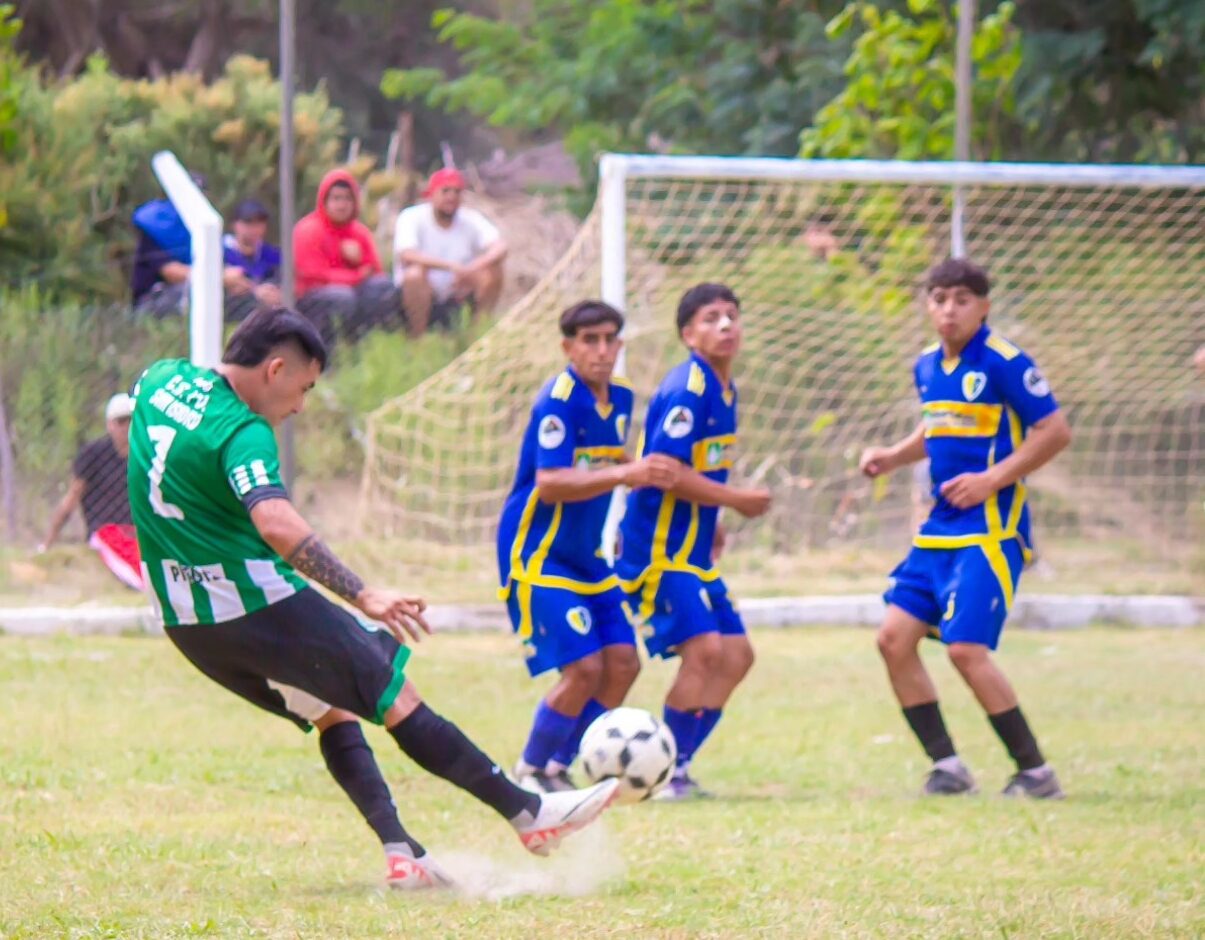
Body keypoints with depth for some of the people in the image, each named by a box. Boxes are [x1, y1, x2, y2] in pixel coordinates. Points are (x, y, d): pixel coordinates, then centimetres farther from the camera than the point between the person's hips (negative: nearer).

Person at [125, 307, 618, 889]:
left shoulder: (159, 378, 4)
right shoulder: (242, 431, -21)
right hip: (256, 603, -9)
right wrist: (363, 596, -39)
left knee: (332, 711, 19)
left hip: (183, 622, 9)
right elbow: (277, 524, -36)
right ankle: (529, 814, 3)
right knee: (398, 700, 0)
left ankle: (399, 853, 7)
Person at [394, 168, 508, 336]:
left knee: (493, 269, -18)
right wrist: (452, 266, -41)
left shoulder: (471, 220, -2)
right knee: (416, 273, -34)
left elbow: (500, 248, -17)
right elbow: (407, 255, -31)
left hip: (456, 298, 3)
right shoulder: (412, 218, -13)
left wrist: (472, 269, -37)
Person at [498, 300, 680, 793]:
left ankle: (557, 770, 14)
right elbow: (549, 484, -29)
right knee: (584, 668, -15)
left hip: (587, 558, 9)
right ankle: (529, 772, 3)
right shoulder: (558, 400, -19)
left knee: (623, 663, 0)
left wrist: (649, 474, 7)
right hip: (539, 557, -8)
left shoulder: (619, 397, 7)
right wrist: (625, 473, -37)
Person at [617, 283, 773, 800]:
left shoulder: (724, 388, 13)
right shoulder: (686, 389, -17)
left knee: (736, 653, 7)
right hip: (659, 547, -10)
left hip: (692, 550, 10)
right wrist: (737, 499, -17)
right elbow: (666, 469, -24)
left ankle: (674, 766, 12)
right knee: (704, 647, -18)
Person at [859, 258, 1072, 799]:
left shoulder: (1003, 363, -12)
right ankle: (947, 766, 8)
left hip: (989, 531, -8)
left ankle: (1036, 773, -3)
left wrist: (992, 479, -19)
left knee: (966, 648, -16)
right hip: (938, 531, 8)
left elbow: (1055, 431, -13)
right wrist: (892, 457, 12)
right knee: (894, 637, 0)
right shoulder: (927, 368, 12)